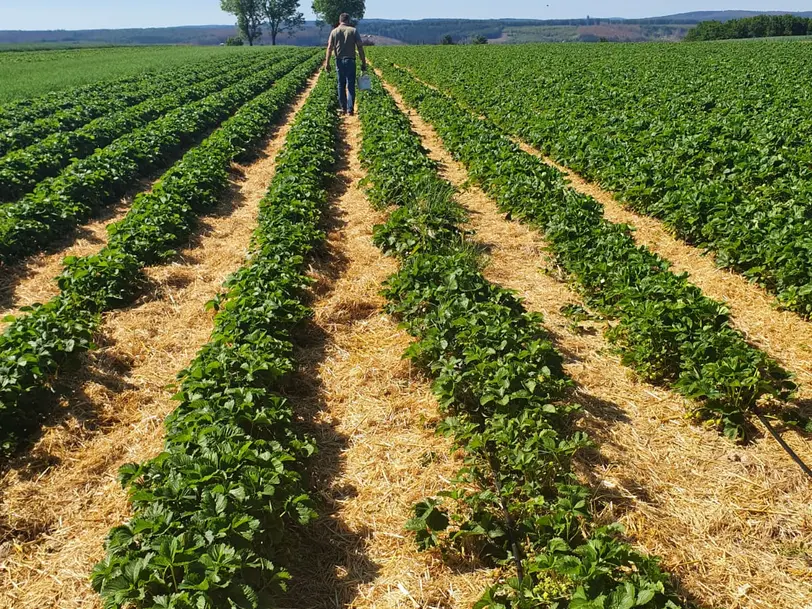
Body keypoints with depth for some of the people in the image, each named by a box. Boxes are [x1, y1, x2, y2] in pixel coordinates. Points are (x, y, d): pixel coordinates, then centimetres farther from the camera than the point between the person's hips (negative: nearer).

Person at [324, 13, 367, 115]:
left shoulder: (334, 32, 4)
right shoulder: (353, 31, -1)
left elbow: (329, 48, -1)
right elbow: (360, 48, -4)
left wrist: (327, 63, 2)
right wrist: (363, 63, 0)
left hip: (339, 61, 2)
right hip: (350, 61, -2)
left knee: (341, 85, 13)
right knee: (350, 86, -1)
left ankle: (343, 108, 18)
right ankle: (350, 109, -7)